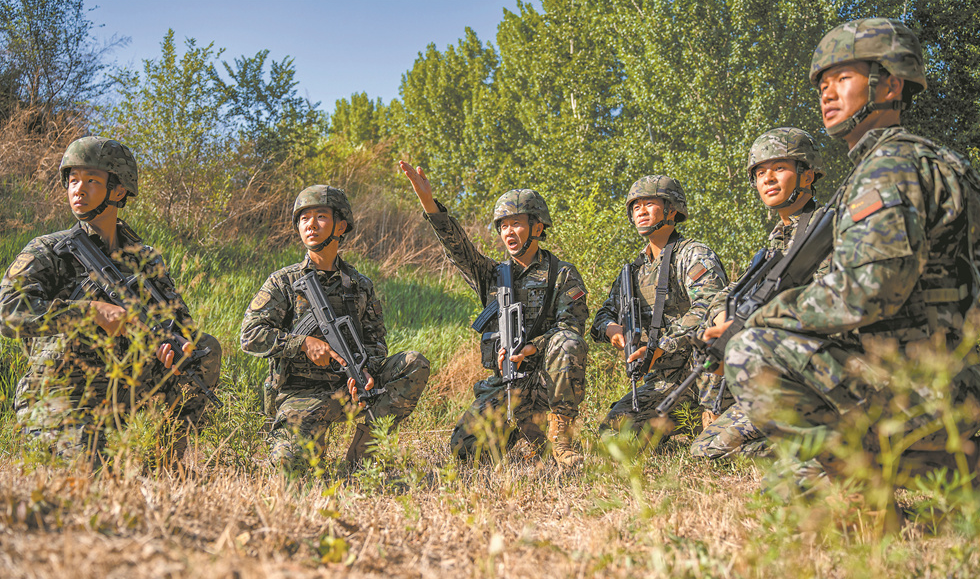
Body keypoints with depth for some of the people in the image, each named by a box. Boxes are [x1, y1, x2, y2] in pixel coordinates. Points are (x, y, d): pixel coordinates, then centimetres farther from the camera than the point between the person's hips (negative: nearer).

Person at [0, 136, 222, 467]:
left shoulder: (146, 260, 11)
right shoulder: (47, 253, -3)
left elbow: (180, 321, 10)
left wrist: (180, 347, -16)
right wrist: (92, 311, -27)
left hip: (123, 396, 6)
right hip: (59, 396, -6)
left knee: (208, 349, -3)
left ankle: (167, 463, 3)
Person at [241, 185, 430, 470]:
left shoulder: (361, 286, 11)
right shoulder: (283, 282, 2)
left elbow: (375, 340, 10)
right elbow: (251, 335, -5)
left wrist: (368, 370, -13)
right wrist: (304, 343, -18)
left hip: (348, 389, 4)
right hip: (300, 394, -3)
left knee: (415, 364, -16)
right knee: (291, 462, -29)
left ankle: (359, 459, -13)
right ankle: (287, 434, 13)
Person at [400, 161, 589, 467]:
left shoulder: (564, 275, 5)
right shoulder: (493, 275, 15)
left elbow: (571, 326, -7)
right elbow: (457, 246, 1)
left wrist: (528, 350, -23)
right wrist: (427, 201, -14)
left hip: (546, 378, -3)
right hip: (502, 384, 3)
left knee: (568, 344, -35)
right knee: (464, 447, -12)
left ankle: (559, 435, -21)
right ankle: (522, 429, 17)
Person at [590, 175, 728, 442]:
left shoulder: (695, 255, -8)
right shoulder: (636, 270, 14)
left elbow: (707, 310, -24)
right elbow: (605, 313, 19)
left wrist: (659, 348, -29)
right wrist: (611, 327, -7)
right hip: (665, 376, 6)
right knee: (616, 423, -7)